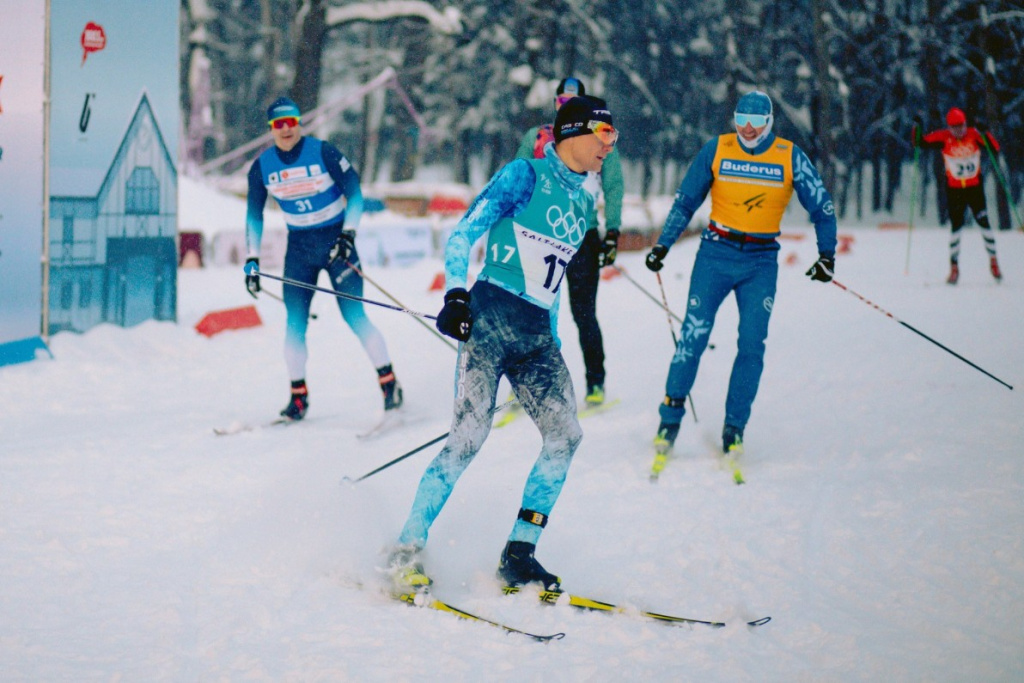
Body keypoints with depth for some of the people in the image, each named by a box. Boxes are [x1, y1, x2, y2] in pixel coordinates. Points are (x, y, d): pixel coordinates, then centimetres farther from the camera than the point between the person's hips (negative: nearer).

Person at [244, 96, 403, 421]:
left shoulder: (323, 152, -13)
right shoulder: (262, 167, -1)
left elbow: (354, 192, -7)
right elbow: (254, 215, 9)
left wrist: (348, 233, -18)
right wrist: (252, 260, 4)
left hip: (336, 240, -3)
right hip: (299, 246, 3)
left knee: (354, 315, -11)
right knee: (295, 322, -3)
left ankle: (389, 382, -2)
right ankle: (298, 395, 6)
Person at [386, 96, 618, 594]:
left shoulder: (583, 202, 19)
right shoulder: (524, 176, -3)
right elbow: (462, 236, -8)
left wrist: (554, 343, 24)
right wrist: (456, 295, -21)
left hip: (537, 335, 7)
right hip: (491, 319, -7)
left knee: (565, 435, -7)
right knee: (470, 436, -15)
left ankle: (518, 555, 1)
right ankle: (406, 550, -6)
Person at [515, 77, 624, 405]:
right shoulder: (535, 138, 10)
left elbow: (613, 187, 5)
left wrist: (613, 231, -4)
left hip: (581, 234, -2)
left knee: (583, 313, -4)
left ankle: (595, 383, 6)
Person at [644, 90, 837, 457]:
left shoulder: (790, 156, -2)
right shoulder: (716, 149, -1)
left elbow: (821, 205, 7)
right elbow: (686, 200, 9)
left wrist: (827, 253, 0)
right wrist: (662, 245, 6)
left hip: (761, 261, 0)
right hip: (716, 253, 0)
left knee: (752, 345, -6)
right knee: (694, 334, -9)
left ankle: (734, 427, 4)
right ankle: (671, 415, 2)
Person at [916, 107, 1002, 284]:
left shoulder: (974, 135, -11)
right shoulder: (944, 138, -10)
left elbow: (995, 149, -19)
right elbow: (920, 143, -10)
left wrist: (984, 134, -33)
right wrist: (917, 129, -27)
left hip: (975, 187, 0)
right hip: (954, 188, 0)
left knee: (983, 222, -2)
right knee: (955, 225, -2)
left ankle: (993, 261, 14)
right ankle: (954, 267, 5)